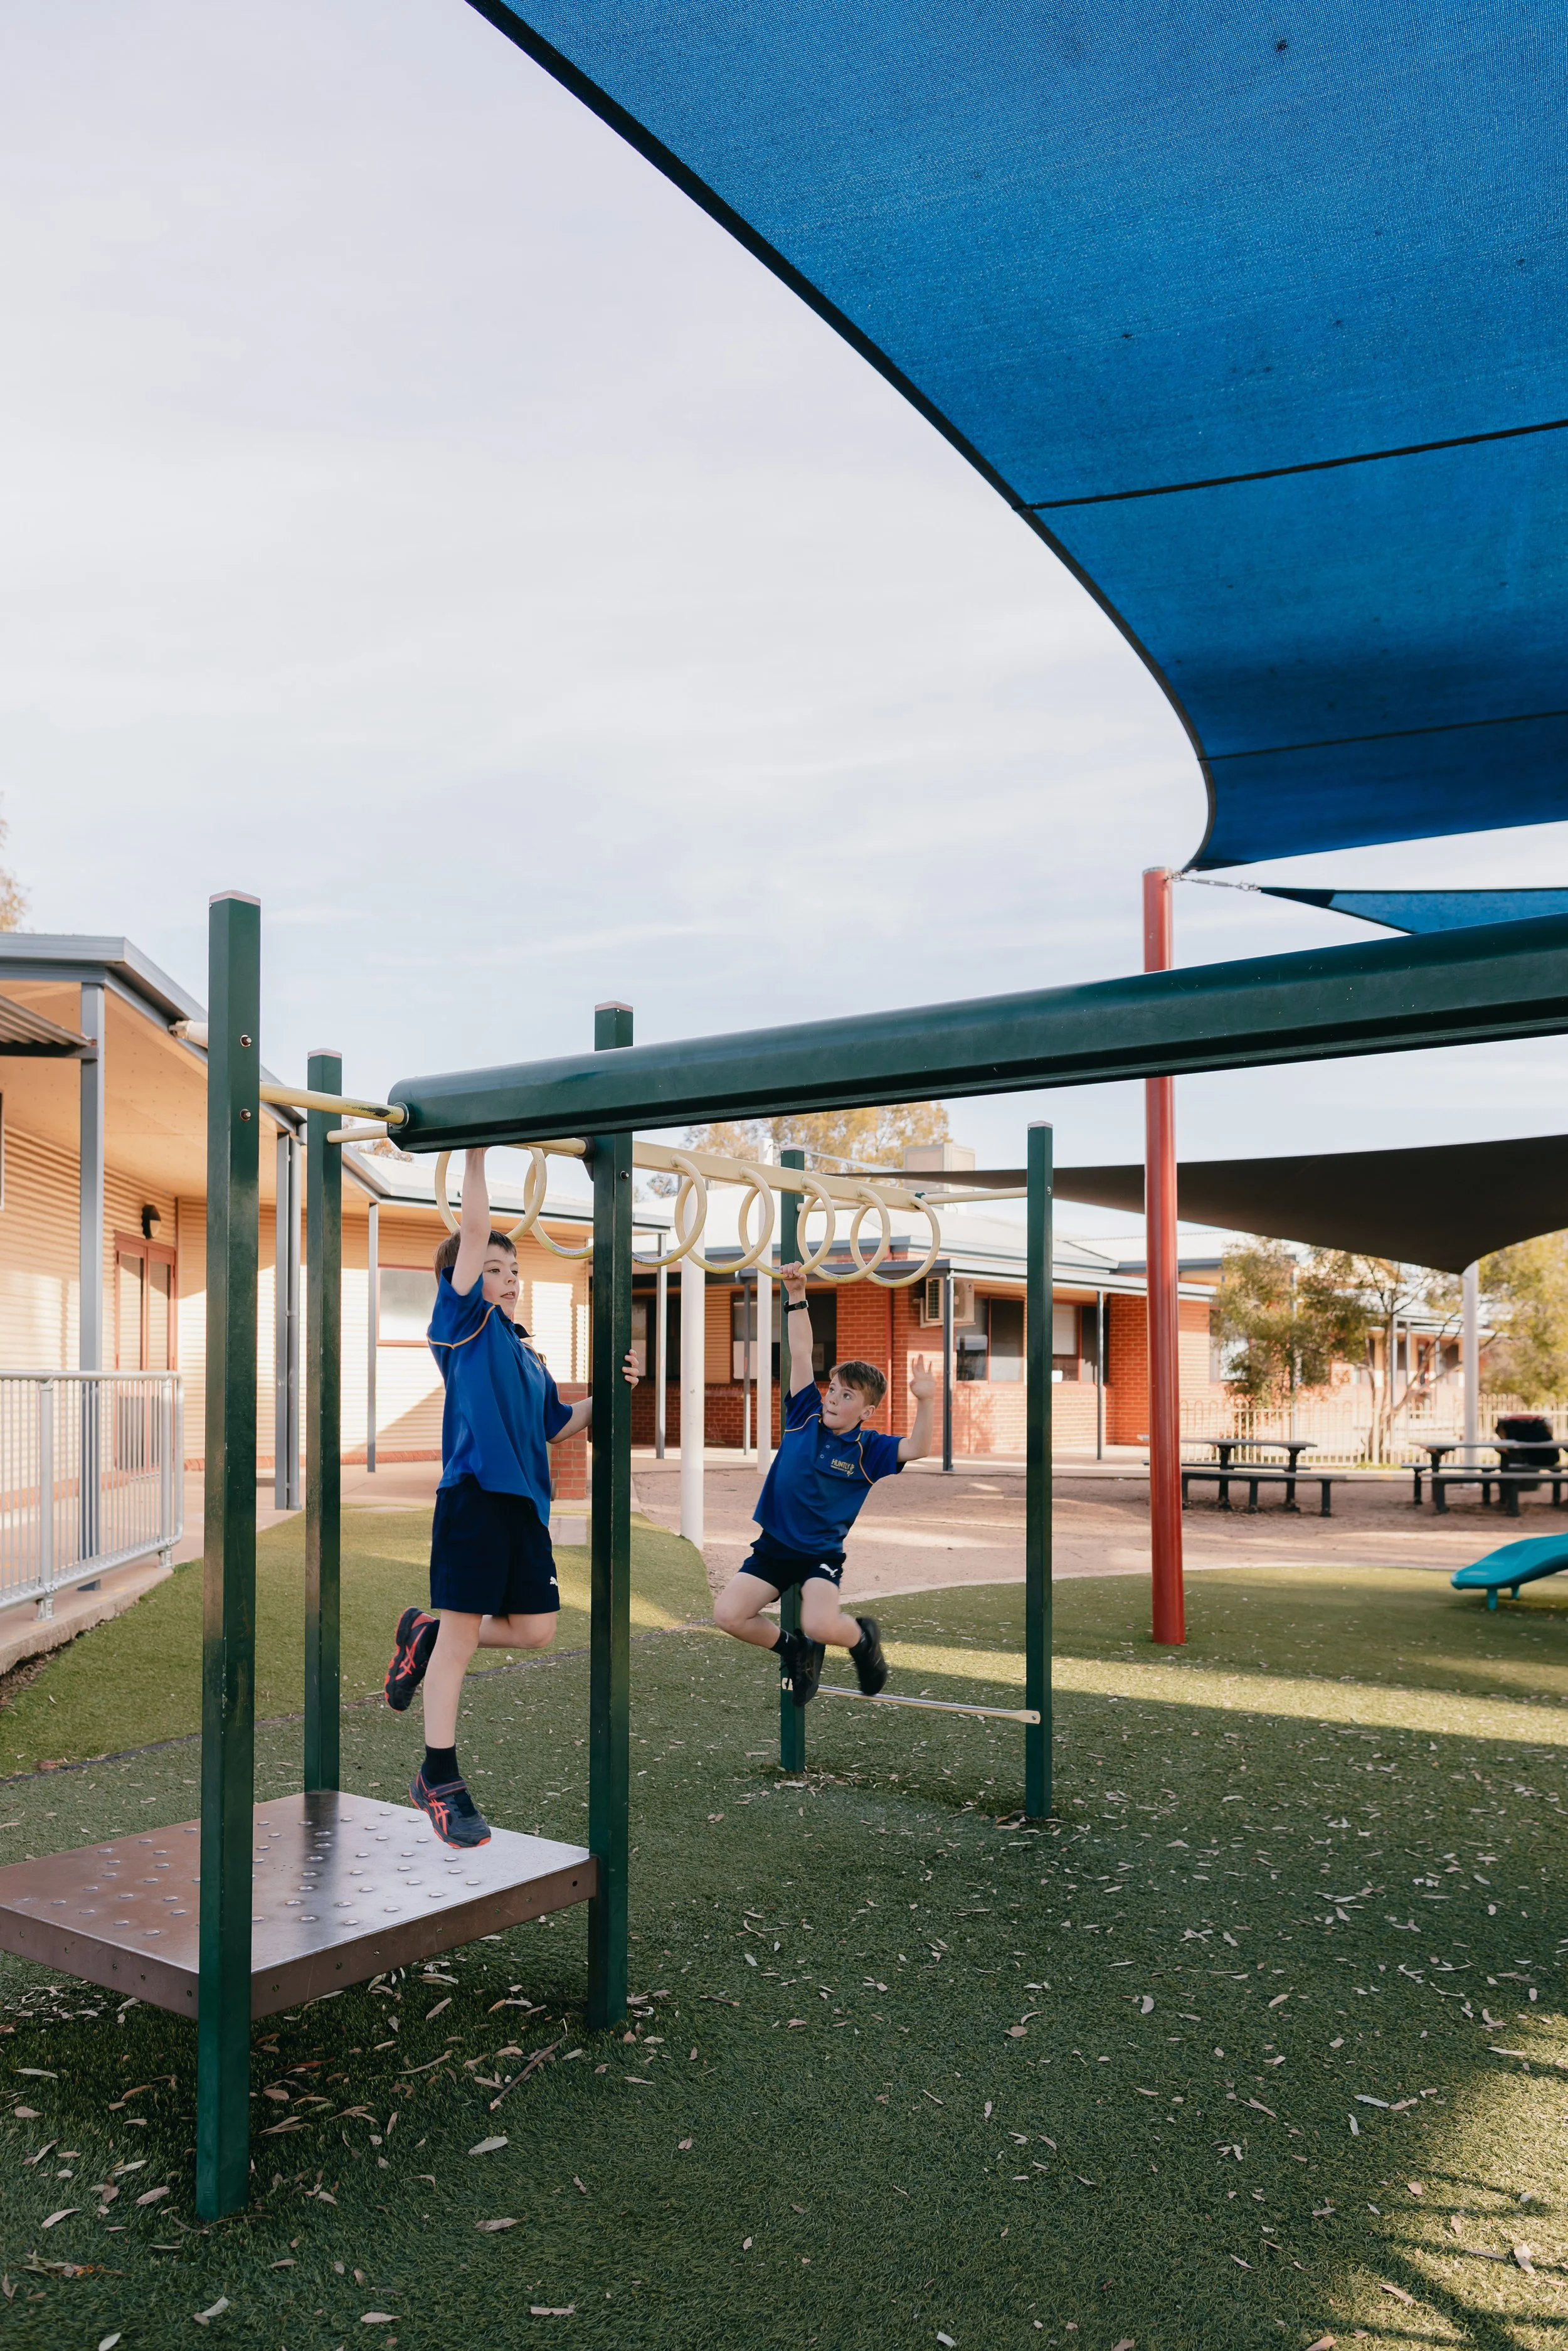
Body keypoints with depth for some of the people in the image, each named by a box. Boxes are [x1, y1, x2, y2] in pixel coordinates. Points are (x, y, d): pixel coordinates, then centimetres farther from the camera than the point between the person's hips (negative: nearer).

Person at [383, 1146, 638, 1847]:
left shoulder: (523, 1353, 20)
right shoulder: (463, 1319, 1)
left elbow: (557, 1424, 27)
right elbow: (474, 1229, -7)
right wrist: (475, 1154, -4)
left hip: (525, 1500, 7)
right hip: (474, 1489, -7)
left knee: (535, 1630, 5)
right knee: (463, 1630, -1)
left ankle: (425, 1634, 28)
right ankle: (439, 1779, 11)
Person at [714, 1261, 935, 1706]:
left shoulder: (868, 1449, -6)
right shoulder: (805, 1417, -1)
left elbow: (917, 1449, -23)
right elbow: (801, 1353, -3)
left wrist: (924, 1402, -37)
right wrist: (797, 1297, -8)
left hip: (822, 1554, -3)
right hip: (772, 1546, 3)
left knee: (821, 1626, -29)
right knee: (727, 1615, -15)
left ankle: (862, 1637, 10)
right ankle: (794, 1650, 15)